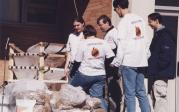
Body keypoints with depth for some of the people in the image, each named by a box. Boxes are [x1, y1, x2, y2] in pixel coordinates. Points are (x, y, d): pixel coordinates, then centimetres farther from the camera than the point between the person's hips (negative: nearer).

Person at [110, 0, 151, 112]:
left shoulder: (123, 22, -9)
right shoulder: (140, 19, 11)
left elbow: (122, 45, -12)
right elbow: (146, 40, 12)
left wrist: (116, 62, -5)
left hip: (129, 62, -6)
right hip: (141, 61, 6)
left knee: (130, 93, -1)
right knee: (141, 92, 10)